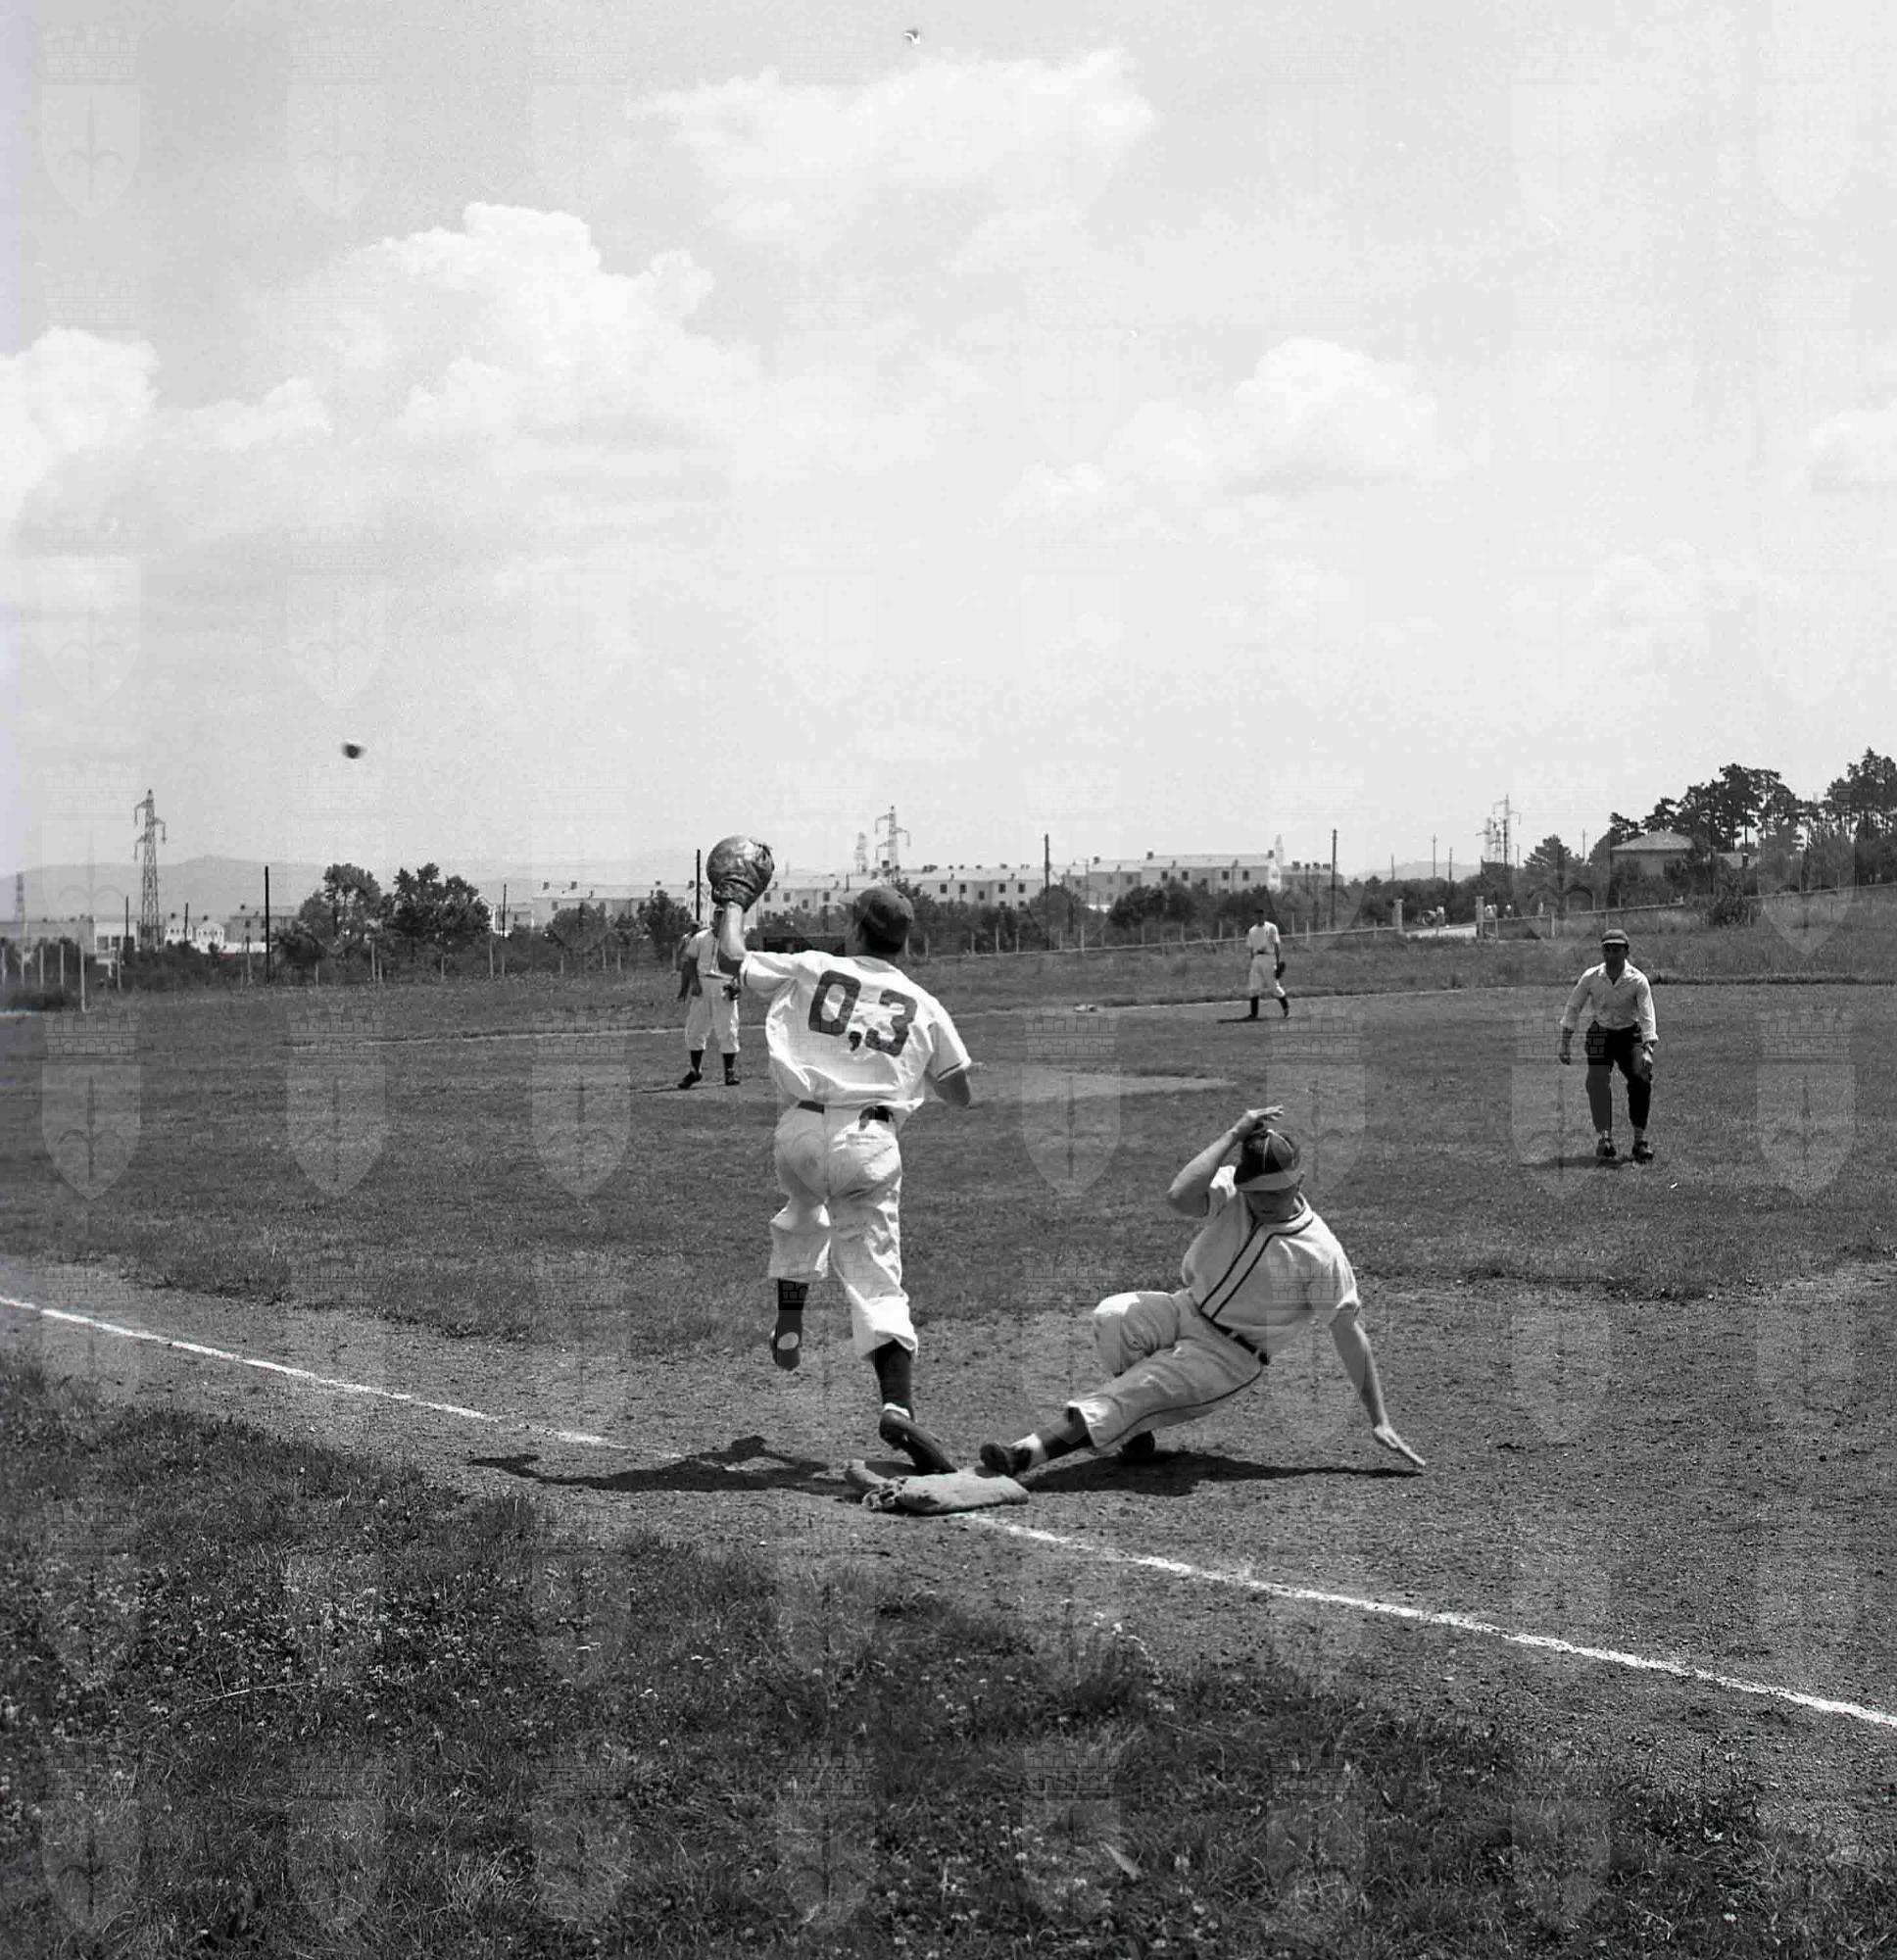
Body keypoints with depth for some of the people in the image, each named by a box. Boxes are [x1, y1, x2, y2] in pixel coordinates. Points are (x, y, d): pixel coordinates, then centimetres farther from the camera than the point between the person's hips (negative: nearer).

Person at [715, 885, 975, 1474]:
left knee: (802, 1214, 35)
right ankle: (898, 1405, -21)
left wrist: (732, 907, 37)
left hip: (801, 1130, 1)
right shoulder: (923, 1005, 14)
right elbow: (960, 1096, 19)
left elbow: (731, 959, 19)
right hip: (870, 1142, 0)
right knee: (876, 1277, -3)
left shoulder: (811, 969, 10)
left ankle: (788, 1327, 28)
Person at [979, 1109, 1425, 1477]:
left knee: (1136, 1390, -27)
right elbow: (1179, 1197, -29)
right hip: (1187, 1312, 4)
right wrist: (1233, 1136, -29)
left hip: (1230, 1355, -4)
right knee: (1114, 1316, -29)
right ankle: (1134, 1425, -10)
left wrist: (1379, 1422, -11)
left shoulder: (1320, 1254, -16)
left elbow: (1348, 1330, -11)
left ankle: (1025, 1456, -35)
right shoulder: (1230, 1191, -8)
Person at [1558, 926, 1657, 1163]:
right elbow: (1572, 1009, 1)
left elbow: (1647, 1017, -20)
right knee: (1598, 1083, -17)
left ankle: (1640, 1138, -5)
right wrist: (1566, 1043, -4)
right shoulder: (1590, 978, -9)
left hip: (1629, 1034, -1)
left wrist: (1648, 1050, -32)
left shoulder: (1638, 980, -14)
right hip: (1599, 1034, 1)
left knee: (1641, 1079, -17)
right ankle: (1604, 1138, -16)